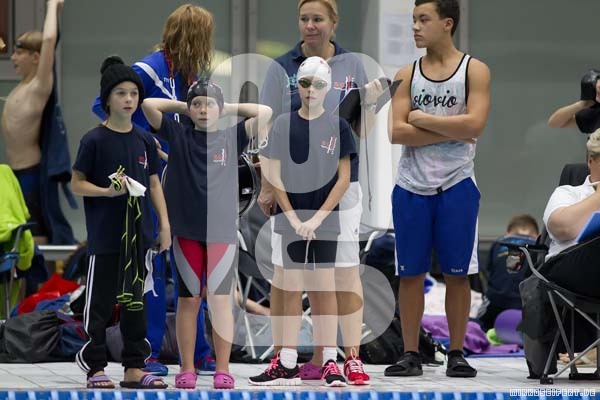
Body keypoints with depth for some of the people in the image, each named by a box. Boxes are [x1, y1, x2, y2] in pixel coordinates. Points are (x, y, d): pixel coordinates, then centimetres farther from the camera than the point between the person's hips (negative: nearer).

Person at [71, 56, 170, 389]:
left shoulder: (144, 140, 7)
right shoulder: (94, 140, -7)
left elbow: (154, 184, 13)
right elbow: (77, 183, -5)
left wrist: (165, 225, 7)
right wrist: (107, 191, -21)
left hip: (137, 234, 5)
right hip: (104, 235, -5)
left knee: (135, 301, 9)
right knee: (100, 302, 0)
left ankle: (134, 368, 15)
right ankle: (95, 368, 6)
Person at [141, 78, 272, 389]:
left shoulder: (231, 138, 6)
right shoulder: (178, 136, 6)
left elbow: (265, 113, -1)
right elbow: (148, 105, 0)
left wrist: (229, 108, 7)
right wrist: (182, 106, 8)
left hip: (222, 230, 0)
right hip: (186, 230, 0)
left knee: (221, 301, -1)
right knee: (188, 300, 5)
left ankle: (223, 370, 3)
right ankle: (186, 370, 9)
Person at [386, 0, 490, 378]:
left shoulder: (474, 70, 0)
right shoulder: (407, 74, 7)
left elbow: (474, 125, -14)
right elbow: (397, 132, -5)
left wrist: (422, 119, -9)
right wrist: (450, 132, -12)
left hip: (457, 185, -2)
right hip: (412, 186, 2)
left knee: (457, 273, 3)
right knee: (410, 273, 3)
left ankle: (457, 354, 10)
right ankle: (411, 354, 10)